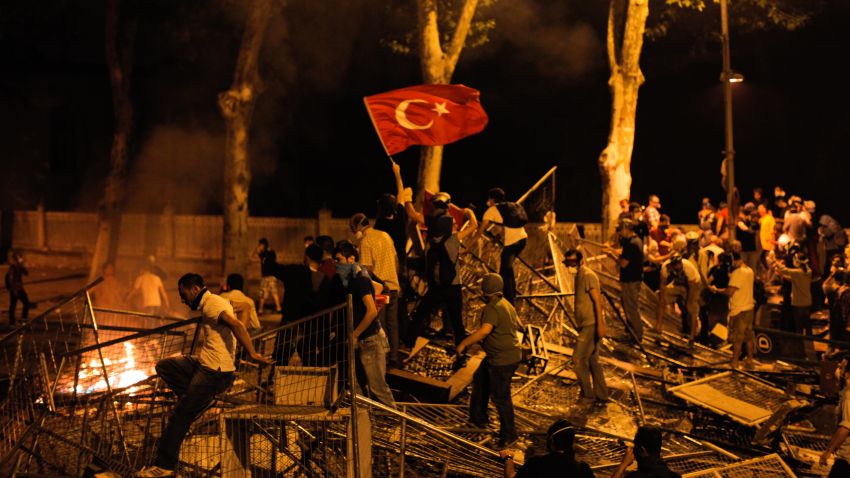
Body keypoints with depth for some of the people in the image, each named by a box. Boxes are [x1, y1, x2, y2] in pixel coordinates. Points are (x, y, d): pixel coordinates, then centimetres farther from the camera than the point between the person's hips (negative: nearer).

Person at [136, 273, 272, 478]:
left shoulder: (212, 304, -13)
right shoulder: (209, 304, 19)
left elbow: (236, 324, -26)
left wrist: (252, 354, -31)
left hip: (213, 372, -10)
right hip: (204, 364, 10)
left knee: (179, 416, -4)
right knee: (163, 366, 16)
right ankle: (194, 400, 6)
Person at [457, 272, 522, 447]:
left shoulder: (492, 309, -23)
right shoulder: (506, 304, 8)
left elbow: (485, 330, -38)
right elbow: (518, 324, 21)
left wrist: (464, 343, -34)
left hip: (503, 360, -11)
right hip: (512, 353, 11)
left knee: (500, 396, -1)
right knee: (480, 380, 24)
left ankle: (508, 434, 11)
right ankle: (478, 418, 36)